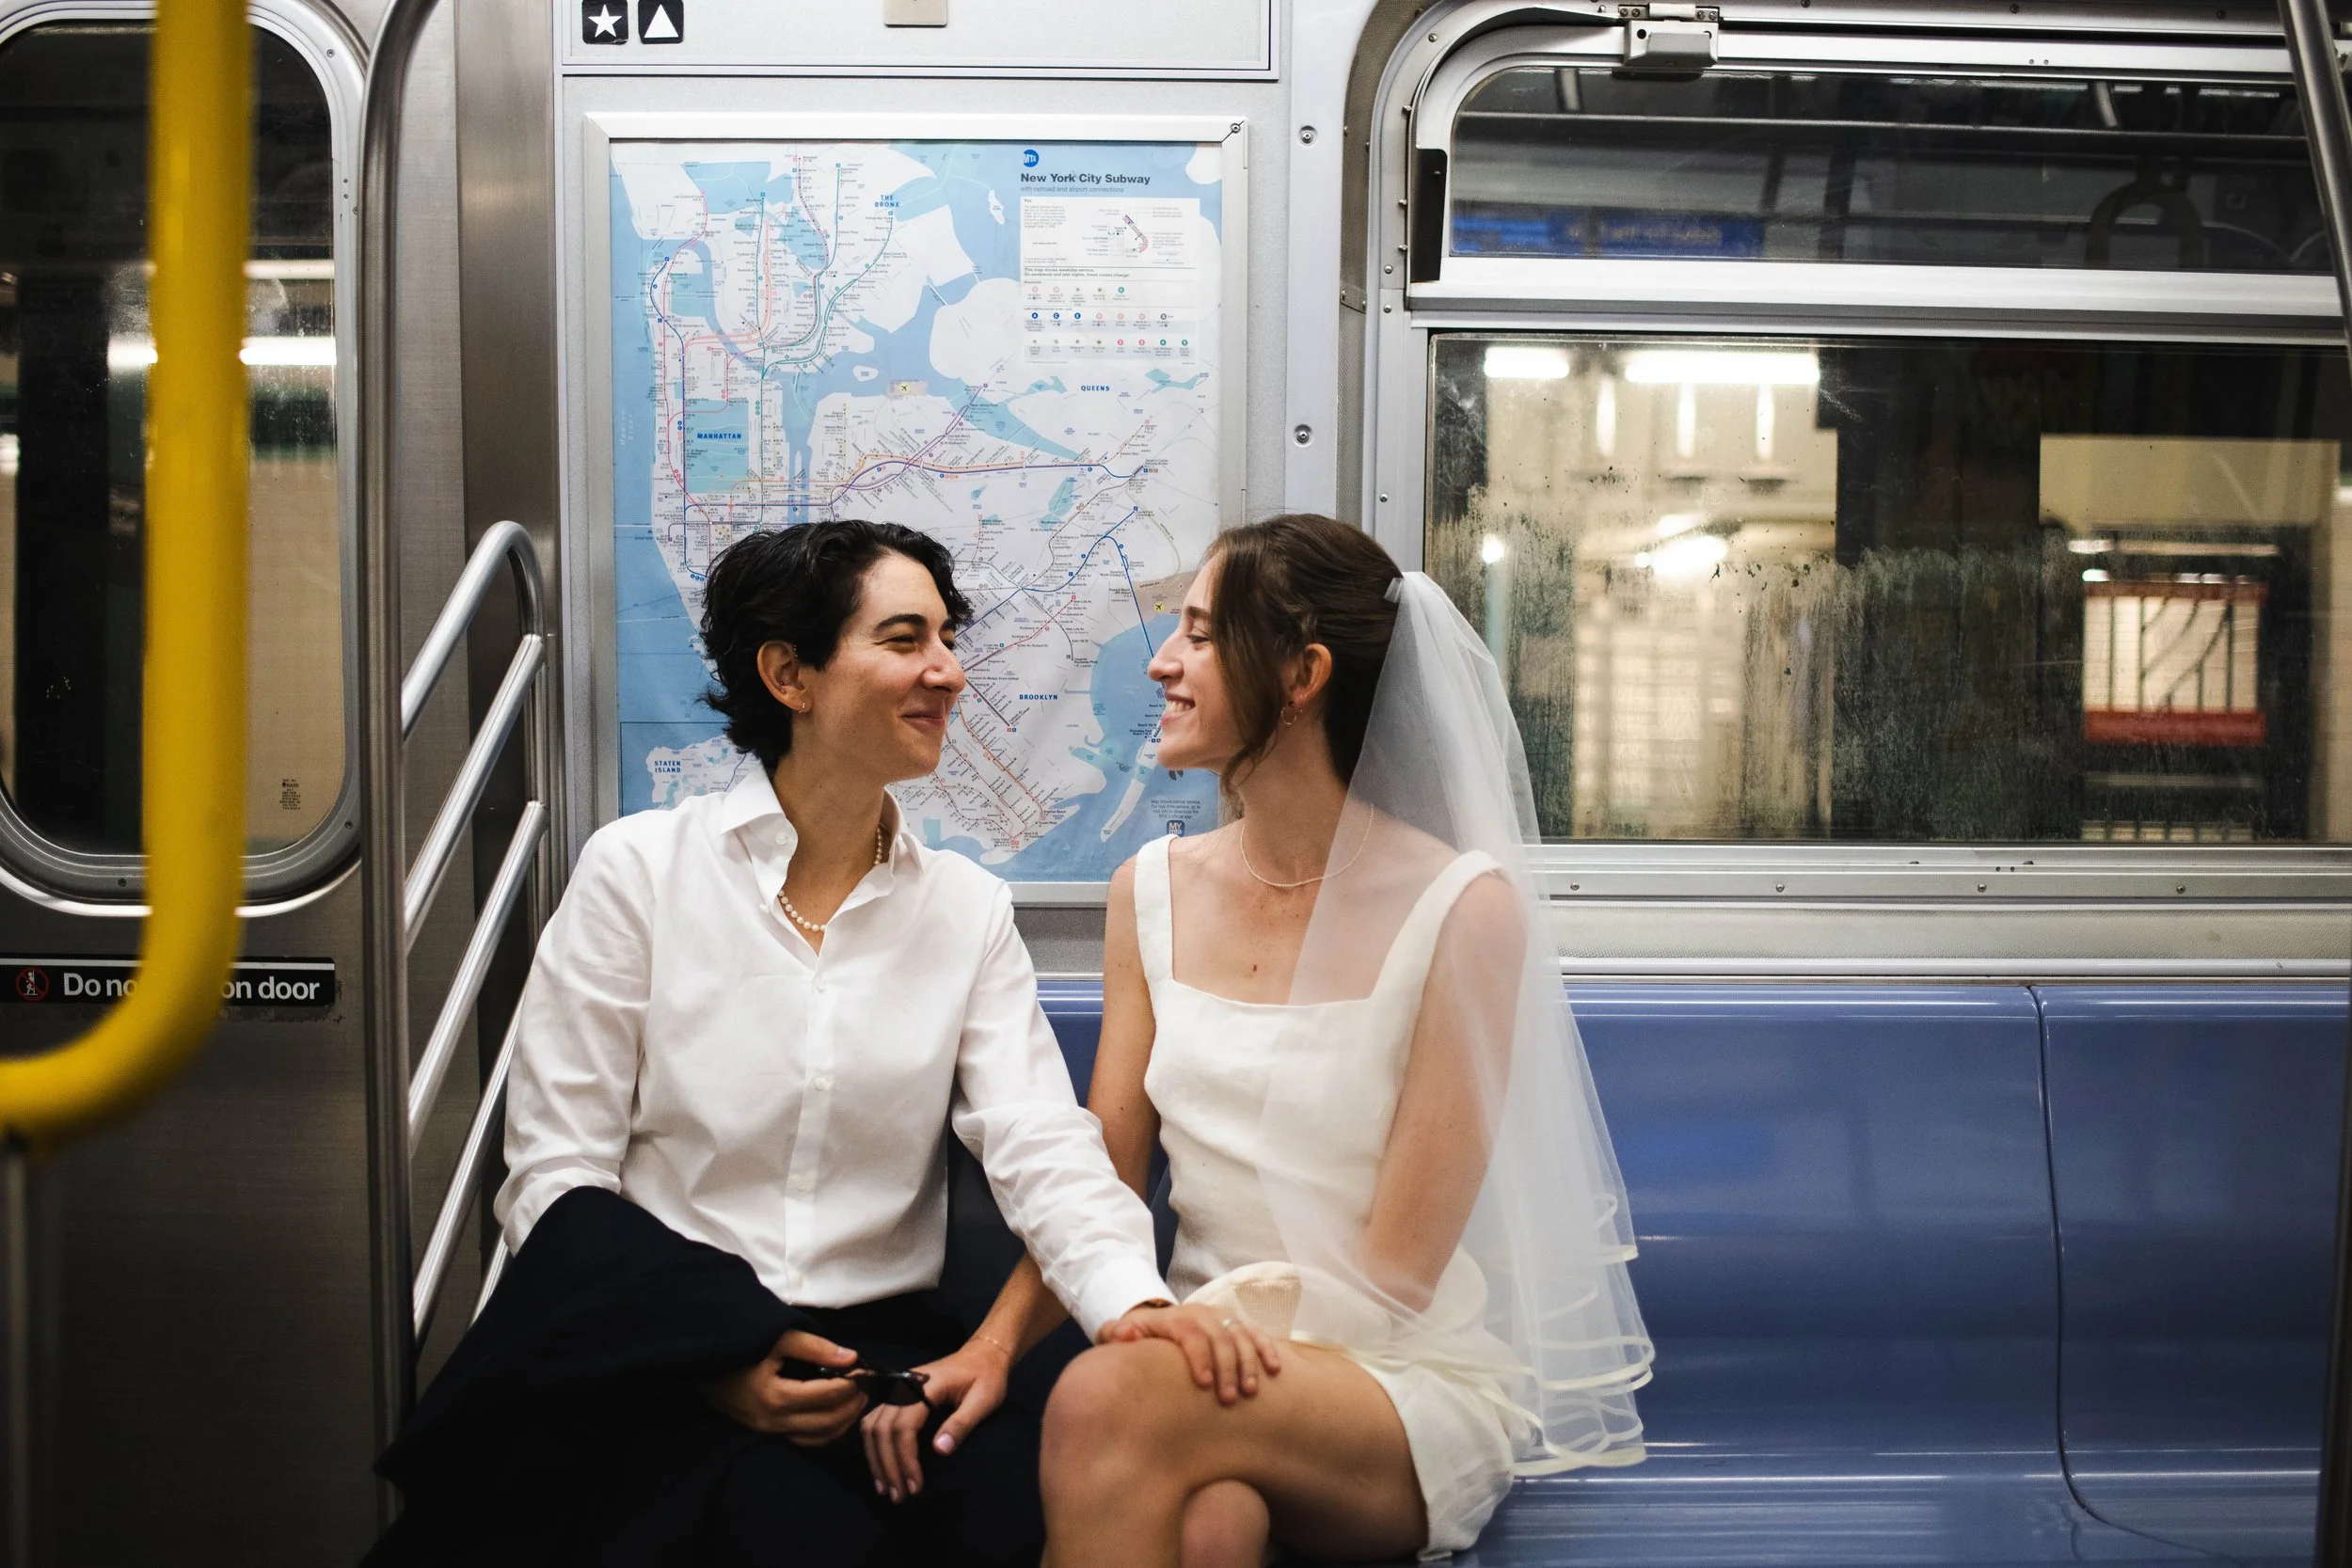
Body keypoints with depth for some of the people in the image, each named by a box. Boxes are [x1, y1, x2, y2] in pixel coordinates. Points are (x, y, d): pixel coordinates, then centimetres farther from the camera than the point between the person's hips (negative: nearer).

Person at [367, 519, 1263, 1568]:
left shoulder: (969, 910, 7)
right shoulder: (638, 871, -1)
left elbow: (1043, 1144, -5)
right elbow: (553, 1177, -2)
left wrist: (1133, 1302, -27)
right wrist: (715, 1356, -17)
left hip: (882, 1347, 3)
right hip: (658, 1353, -2)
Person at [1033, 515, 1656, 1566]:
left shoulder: (1462, 908, -12)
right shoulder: (1154, 890, 5)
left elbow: (1391, 1275, -10)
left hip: (1411, 1385, -3)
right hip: (1207, 1361, 3)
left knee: (1109, 1400, -32)